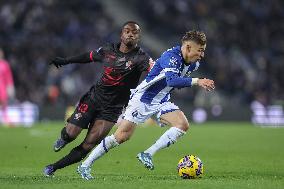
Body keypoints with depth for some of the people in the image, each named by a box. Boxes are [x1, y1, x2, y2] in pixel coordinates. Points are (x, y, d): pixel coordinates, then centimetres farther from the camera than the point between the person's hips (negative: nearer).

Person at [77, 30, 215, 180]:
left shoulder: (193, 64, 2)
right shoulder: (171, 57, -25)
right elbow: (171, 80, -43)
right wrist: (196, 81, -46)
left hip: (161, 102, 8)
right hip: (142, 99, -8)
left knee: (183, 125, -14)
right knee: (122, 136, -12)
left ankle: (147, 155, -10)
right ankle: (85, 165, -1)